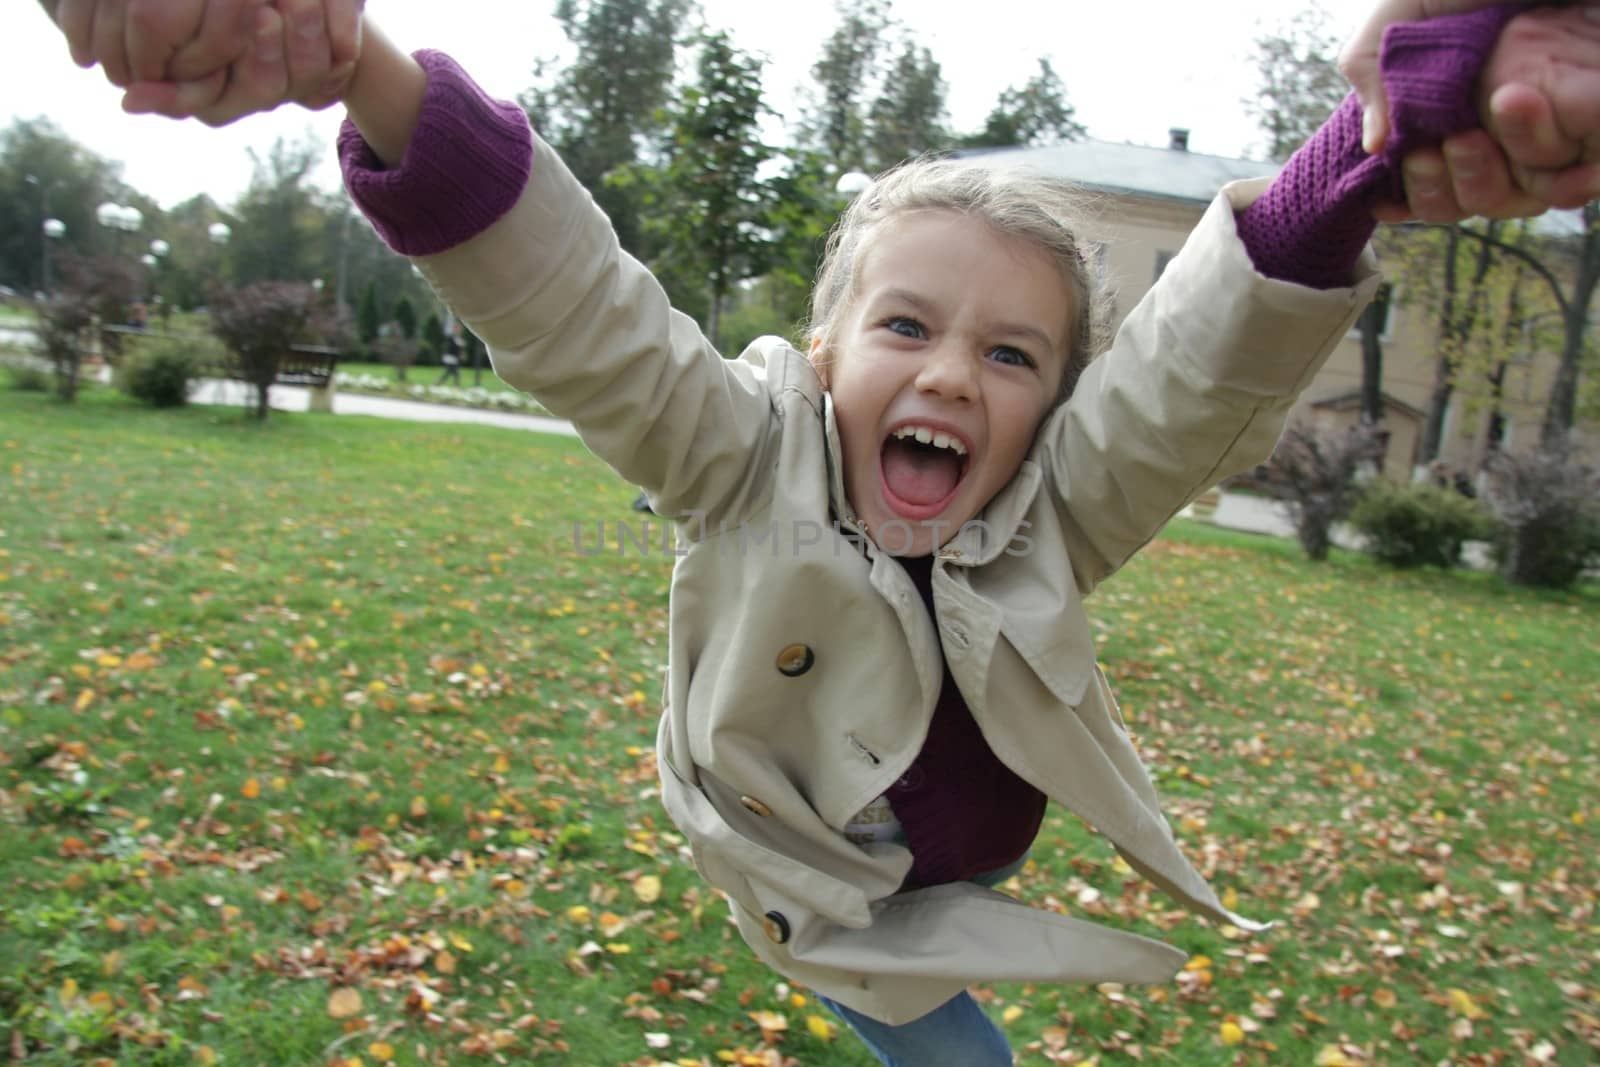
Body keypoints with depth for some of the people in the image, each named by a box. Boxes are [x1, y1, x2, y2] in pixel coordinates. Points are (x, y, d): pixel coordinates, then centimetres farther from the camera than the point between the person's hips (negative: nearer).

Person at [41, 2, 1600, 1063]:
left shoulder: (1058, 515, -26)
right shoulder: (753, 462, -30)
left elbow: (1212, 361, -42)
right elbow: (566, 303, -41)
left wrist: (1376, 159, -62)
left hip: (972, 876, 4)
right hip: (825, 885, -4)